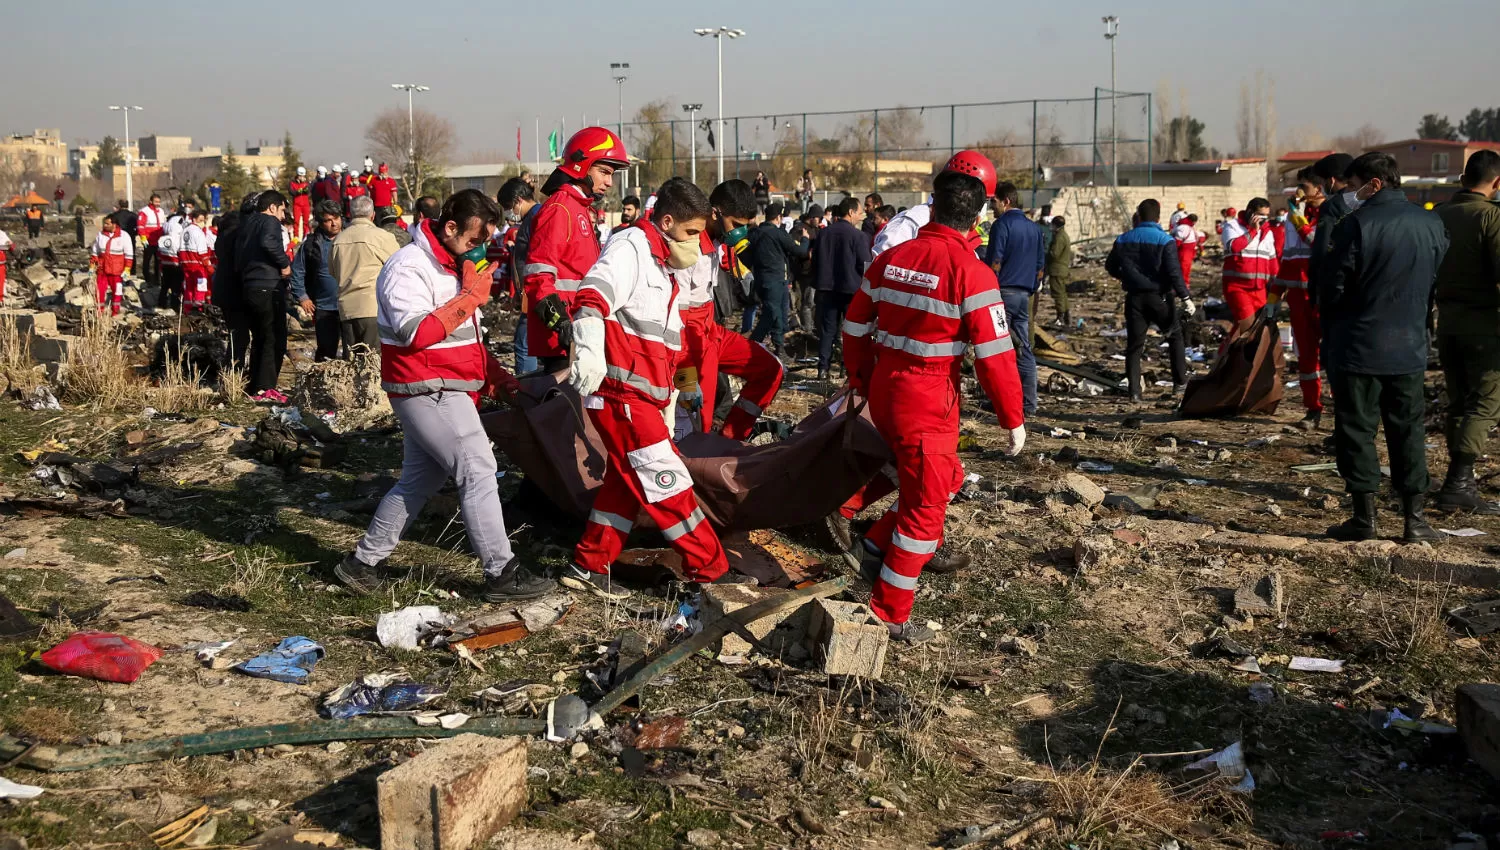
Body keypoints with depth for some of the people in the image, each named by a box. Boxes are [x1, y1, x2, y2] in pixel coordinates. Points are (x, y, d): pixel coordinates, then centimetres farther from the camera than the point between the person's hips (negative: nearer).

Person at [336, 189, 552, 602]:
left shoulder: (455, 265, 16)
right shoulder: (410, 267, -16)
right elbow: (415, 332, -27)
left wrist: (496, 377, 15)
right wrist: (470, 297, -22)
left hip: (445, 390, 10)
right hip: (426, 391, -10)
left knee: (420, 478, 14)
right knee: (477, 468, -11)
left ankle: (364, 561, 24)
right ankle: (502, 574, -6)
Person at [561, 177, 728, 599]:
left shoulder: (661, 266, 21)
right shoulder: (630, 250, -10)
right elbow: (593, 296, -28)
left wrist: (666, 402, 30)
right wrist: (589, 350, -44)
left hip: (642, 396, 10)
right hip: (620, 390, -10)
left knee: (626, 483, 14)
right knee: (666, 480, -5)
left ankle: (588, 566, 23)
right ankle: (709, 570, 1)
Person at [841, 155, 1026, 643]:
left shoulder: (891, 258, 3)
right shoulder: (970, 273, -15)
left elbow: (856, 327, 11)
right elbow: (995, 354, -16)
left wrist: (862, 383, 26)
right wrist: (1013, 419, -5)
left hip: (884, 396, 7)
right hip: (928, 405, -7)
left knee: (945, 479, 26)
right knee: (926, 505, 6)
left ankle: (877, 549, 24)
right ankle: (889, 616, 12)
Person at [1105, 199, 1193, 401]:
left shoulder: (1124, 240, 2)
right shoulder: (1165, 241, -11)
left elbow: (1111, 267, 13)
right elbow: (1174, 272, -16)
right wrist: (1185, 297, -10)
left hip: (1134, 297, 3)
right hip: (1159, 297, -2)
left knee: (1134, 344, 7)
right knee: (1175, 336, 17)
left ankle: (1134, 390, 0)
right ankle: (1180, 382, 18)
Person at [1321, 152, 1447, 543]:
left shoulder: (1356, 225, -14)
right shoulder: (1431, 224, 4)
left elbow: (1334, 289, -11)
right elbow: (1438, 283, 12)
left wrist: (1329, 328, 7)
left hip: (1359, 348, -5)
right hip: (1410, 349, 5)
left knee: (1357, 430, 4)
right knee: (1408, 430, 11)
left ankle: (1365, 517, 5)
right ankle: (1414, 518, 12)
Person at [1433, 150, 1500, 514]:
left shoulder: (1440, 215, 7)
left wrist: (1426, 318, 18)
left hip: (1447, 318, 7)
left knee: (1458, 402, 14)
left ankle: (1462, 482, 18)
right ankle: (1457, 483, -11)